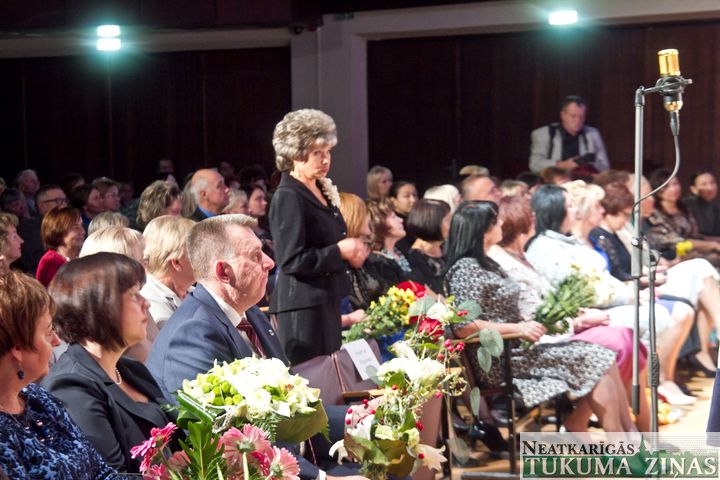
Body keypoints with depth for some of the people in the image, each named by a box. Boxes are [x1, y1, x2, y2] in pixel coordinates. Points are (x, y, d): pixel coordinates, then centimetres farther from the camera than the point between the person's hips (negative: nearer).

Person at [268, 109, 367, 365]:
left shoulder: (322, 191, 14)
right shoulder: (288, 197, -13)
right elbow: (291, 260, -20)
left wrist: (351, 252, 9)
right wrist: (340, 251, -14)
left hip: (326, 301, 9)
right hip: (304, 304, -9)